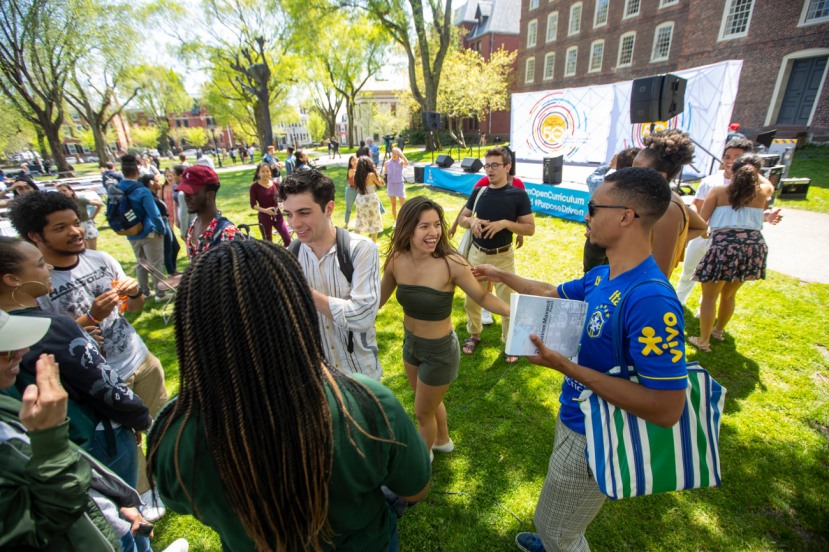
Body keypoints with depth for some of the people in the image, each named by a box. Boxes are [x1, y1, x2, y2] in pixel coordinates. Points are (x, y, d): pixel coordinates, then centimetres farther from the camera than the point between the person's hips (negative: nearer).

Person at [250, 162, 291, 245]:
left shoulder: (275, 184, 2)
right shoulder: (254, 186, -8)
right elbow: (253, 205, -8)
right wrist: (265, 210, -23)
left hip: (277, 215, 3)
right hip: (264, 217, -3)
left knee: (287, 239, -4)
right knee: (267, 241, 9)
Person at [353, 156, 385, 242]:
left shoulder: (357, 175, -1)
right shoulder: (371, 175, -15)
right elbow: (382, 184, -4)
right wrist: (376, 172, 0)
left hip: (360, 200, 5)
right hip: (371, 200, -5)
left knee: (359, 221, 18)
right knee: (374, 221, 10)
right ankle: (373, 243, 17)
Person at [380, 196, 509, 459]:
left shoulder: (451, 263, -28)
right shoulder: (397, 260, -14)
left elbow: (482, 296, -16)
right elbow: (378, 299, 1)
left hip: (439, 350, -5)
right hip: (410, 343, 5)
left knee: (423, 412, 19)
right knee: (429, 400, 31)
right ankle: (443, 441, 63)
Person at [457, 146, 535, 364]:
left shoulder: (518, 195, -9)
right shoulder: (478, 192, 1)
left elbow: (530, 228, -8)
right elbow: (462, 218, 10)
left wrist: (505, 223, -23)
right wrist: (472, 221, -13)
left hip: (503, 257, -3)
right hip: (476, 253, 4)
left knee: (507, 302, 8)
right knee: (471, 298, 15)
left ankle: (510, 342, 29)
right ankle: (474, 334, 38)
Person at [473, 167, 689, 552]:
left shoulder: (651, 300, -34)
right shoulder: (601, 276, -5)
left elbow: (668, 409, -32)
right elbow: (552, 294, 13)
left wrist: (567, 367, -34)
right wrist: (500, 275, 20)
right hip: (575, 418, 8)